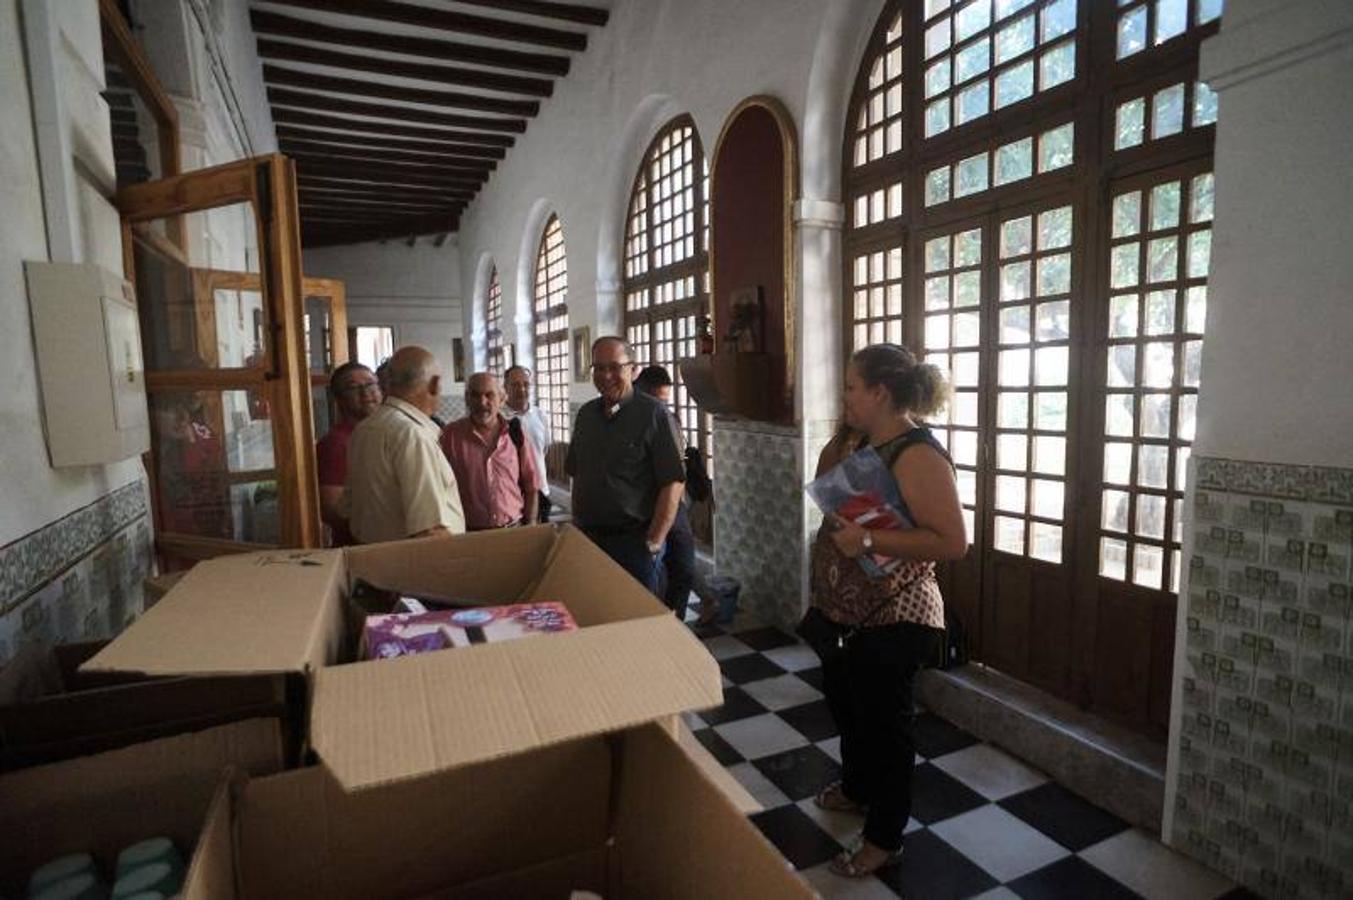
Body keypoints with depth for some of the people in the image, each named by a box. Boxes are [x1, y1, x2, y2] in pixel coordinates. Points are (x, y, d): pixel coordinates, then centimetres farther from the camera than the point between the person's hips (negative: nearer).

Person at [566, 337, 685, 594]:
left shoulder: (653, 414, -10)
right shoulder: (586, 414, 10)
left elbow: (673, 483, -14)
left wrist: (653, 543, -16)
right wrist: (577, 524, 12)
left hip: (633, 540, -5)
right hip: (586, 537, 6)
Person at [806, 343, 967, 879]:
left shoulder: (917, 455, -23)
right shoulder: (863, 442, 4)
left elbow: (953, 542, -28)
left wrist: (869, 540, -29)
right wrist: (842, 434, 5)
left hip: (892, 620, -9)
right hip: (845, 611, 9)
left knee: (883, 721, 9)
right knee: (845, 706, 26)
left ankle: (884, 837, 32)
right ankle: (856, 789, 52)